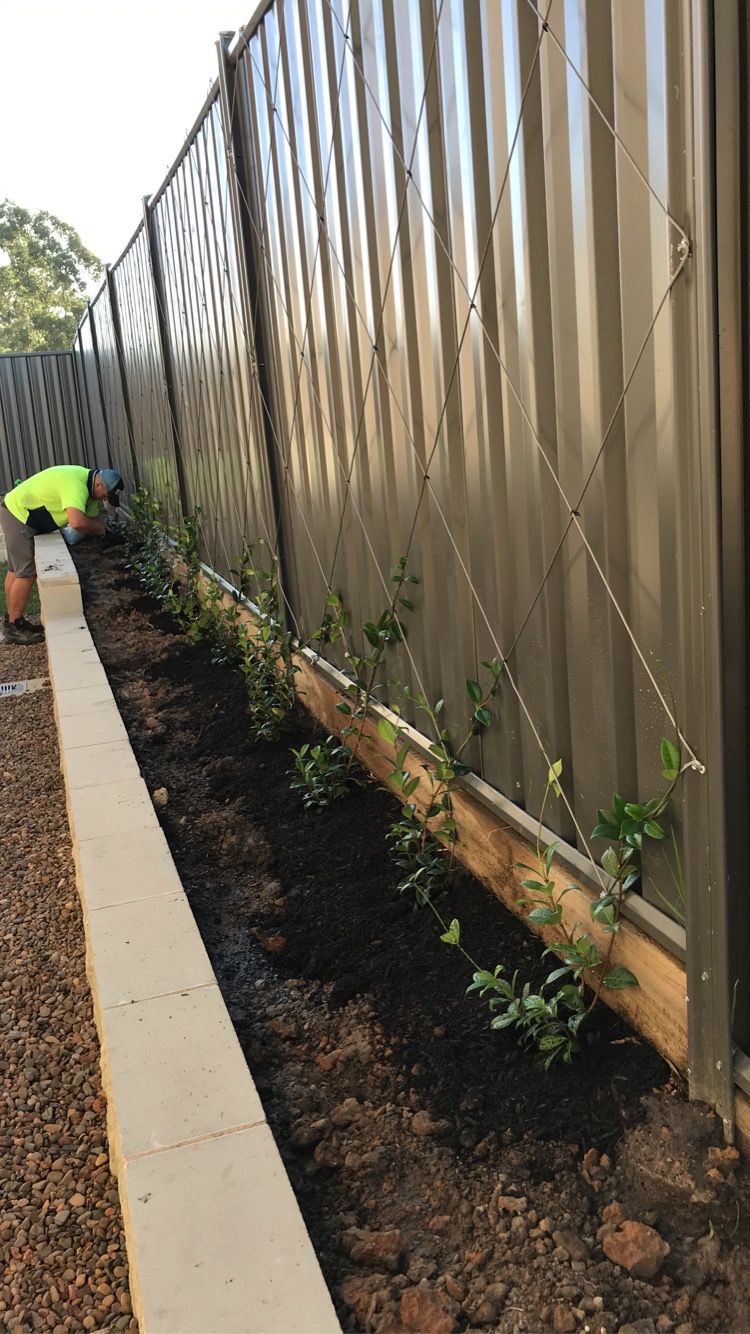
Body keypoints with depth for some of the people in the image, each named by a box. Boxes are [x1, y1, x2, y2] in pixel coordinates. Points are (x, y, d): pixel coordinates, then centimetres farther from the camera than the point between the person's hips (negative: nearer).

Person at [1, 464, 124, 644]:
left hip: (15, 511, 11)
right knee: (27, 573, -8)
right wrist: (98, 529, -22)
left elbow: (95, 515, 9)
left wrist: (99, 527, -12)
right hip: (18, 514, -11)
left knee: (17, 570, 17)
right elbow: (78, 522, -41)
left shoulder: (88, 483, 4)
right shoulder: (76, 485, -29)